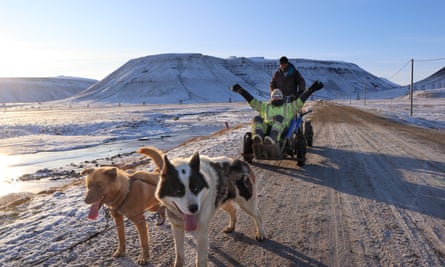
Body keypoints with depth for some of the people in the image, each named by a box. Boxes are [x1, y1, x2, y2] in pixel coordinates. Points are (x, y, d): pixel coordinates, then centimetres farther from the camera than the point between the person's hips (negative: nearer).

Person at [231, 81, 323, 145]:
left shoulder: (288, 107, 28)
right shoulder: (265, 106, 31)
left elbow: (300, 100, 18)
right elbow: (252, 101, 25)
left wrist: (311, 89, 7)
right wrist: (241, 90, 17)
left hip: (281, 131, -2)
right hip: (265, 129, 2)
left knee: (278, 117, -34)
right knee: (257, 119, -27)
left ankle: (272, 139, -61)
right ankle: (258, 137, -56)